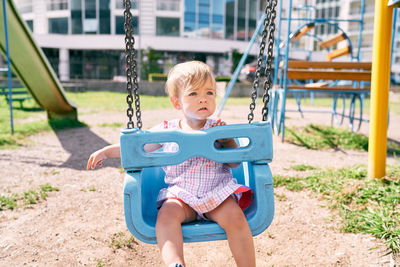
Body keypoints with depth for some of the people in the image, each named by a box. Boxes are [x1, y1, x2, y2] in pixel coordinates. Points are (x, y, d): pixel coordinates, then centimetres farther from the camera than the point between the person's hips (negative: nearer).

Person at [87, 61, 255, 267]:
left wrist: (227, 140, -10)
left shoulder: (219, 129, 6)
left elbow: (235, 162, 5)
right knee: (166, 215, -28)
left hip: (217, 193, 0)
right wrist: (107, 151, 12)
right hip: (180, 195, 1)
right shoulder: (166, 131, 7)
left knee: (235, 217, -25)